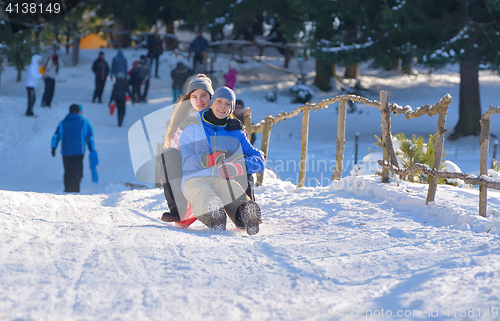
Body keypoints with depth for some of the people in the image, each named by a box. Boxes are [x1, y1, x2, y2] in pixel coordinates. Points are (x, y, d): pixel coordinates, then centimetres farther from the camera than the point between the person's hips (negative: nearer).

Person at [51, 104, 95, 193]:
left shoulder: (63, 123, 11)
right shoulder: (83, 123, 6)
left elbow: (56, 136, 4)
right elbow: (90, 137, 9)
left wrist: (53, 148, 3)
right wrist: (92, 149, 15)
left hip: (65, 151, 2)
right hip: (78, 151, -2)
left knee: (67, 171, 11)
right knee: (77, 170, -4)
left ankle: (68, 188, 10)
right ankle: (75, 189, -13)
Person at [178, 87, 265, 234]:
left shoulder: (236, 134, 26)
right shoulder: (192, 130, 20)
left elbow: (258, 160, 13)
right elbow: (185, 163, 4)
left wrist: (239, 167, -12)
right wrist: (207, 160, -19)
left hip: (224, 179, 2)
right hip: (195, 178, -2)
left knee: (239, 198, -38)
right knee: (206, 198, -42)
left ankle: (244, 213, -69)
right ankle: (214, 216, -72)